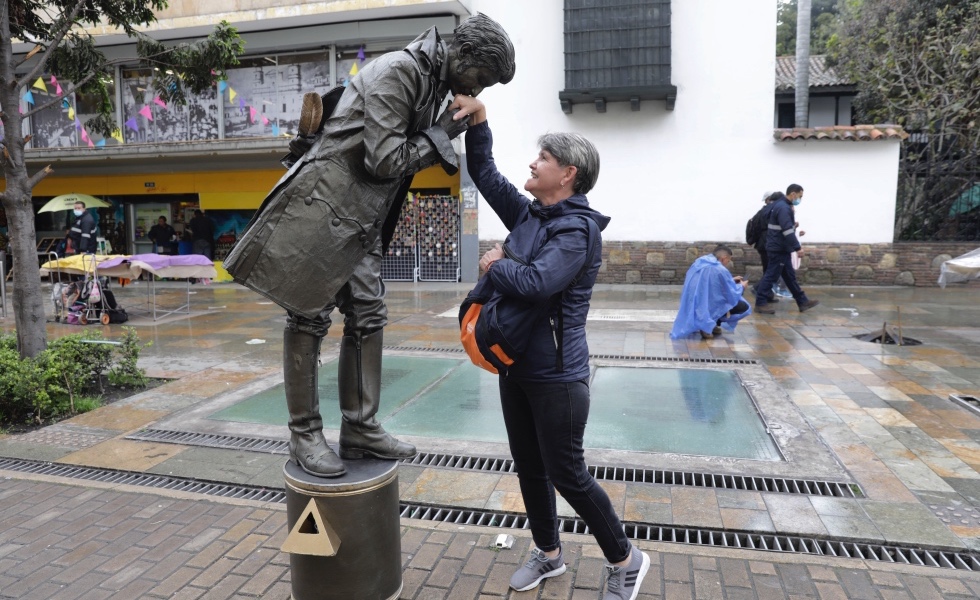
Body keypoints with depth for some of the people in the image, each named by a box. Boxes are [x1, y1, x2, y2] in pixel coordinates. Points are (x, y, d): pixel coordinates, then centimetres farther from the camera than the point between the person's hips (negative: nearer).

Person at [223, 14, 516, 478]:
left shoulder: (432, 82, 13)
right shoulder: (398, 71, -15)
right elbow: (383, 161, -19)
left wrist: (446, 132, 0)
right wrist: (442, 133, -10)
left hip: (360, 216, 9)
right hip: (324, 202, -9)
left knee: (367, 316, 7)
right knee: (309, 317, -1)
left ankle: (359, 428, 16)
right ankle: (304, 434, 10)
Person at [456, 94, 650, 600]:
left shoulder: (576, 229, -17)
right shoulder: (528, 215, 7)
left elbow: (536, 283, -31)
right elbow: (484, 172, 14)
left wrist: (496, 264, -13)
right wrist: (478, 117, 4)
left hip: (555, 373, -8)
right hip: (515, 364, 8)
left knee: (567, 475, 3)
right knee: (528, 467, 18)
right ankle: (548, 553, 38)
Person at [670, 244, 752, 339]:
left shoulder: (699, 262, 7)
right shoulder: (721, 270, -15)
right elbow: (733, 296, -6)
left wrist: (731, 281, 26)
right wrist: (741, 286, 14)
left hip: (690, 308, 8)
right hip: (706, 308, -8)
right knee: (744, 306, 3)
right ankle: (709, 325, -2)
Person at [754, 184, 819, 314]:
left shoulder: (783, 206, 16)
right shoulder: (783, 208, -18)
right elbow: (787, 231, -26)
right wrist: (797, 248, -26)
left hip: (782, 248, 11)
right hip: (778, 249, -11)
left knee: (790, 276, 13)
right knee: (771, 276, -6)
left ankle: (803, 302, 20)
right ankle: (760, 303, -1)